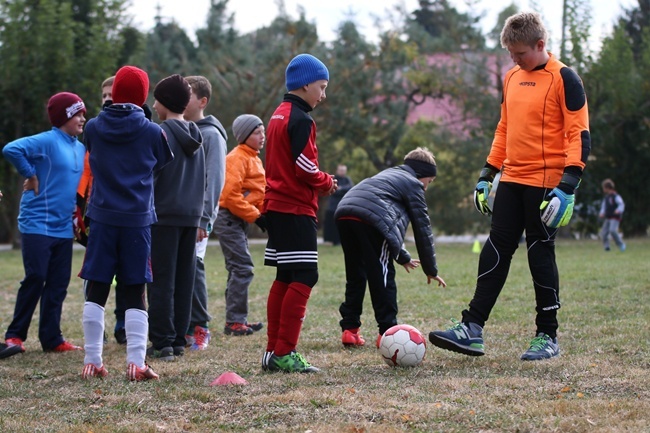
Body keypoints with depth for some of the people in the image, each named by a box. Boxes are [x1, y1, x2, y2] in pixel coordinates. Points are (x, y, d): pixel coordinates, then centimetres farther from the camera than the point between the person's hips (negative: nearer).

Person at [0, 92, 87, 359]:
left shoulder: (81, 149, 12)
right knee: (35, 279, -9)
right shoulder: (47, 141, -12)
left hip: (63, 227, 7)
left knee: (58, 285, 7)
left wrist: (78, 218, 15)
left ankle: (52, 339, 13)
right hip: (37, 224, -7)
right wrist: (30, 175, -14)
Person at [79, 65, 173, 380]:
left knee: (96, 290, 6)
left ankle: (92, 361, 6)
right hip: (138, 220, -1)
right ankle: (136, 362, -3)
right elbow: (164, 163, 10)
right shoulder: (152, 132, -5)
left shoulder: (93, 128, 1)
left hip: (102, 218, 1)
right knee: (135, 293, 3)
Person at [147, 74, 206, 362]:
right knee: (184, 281, 9)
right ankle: (178, 340, 11)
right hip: (191, 216, 7)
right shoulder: (195, 137, 15)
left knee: (161, 281, -5)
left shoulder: (161, 133, -8)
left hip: (164, 216, -7)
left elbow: (150, 176, -11)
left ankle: (162, 343, -6)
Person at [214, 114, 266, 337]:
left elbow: (257, 193, 20)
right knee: (243, 268, -12)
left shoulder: (253, 159, 17)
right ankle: (235, 321, -9)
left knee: (239, 269, 12)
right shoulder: (237, 158, -14)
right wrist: (255, 216, -19)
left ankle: (236, 320, 18)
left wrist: (263, 214, 3)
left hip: (241, 219, 10)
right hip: (230, 218, -10)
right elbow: (231, 195, -22)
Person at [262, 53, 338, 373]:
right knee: (304, 278, -10)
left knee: (285, 279, 12)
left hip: (277, 206, 10)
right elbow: (305, 169, -18)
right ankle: (284, 354, -13)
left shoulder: (278, 116, 17)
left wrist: (321, 181, 11)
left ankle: (274, 351, 13)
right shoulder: (300, 120, -13)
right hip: (296, 209, -10)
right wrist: (327, 183, 0)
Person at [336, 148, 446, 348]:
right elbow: (422, 228, 13)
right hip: (369, 218, -8)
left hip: (344, 213, 8)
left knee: (355, 276, 18)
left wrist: (403, 257, 51)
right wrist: (431, 270, 19)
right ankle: (387, 332, 2)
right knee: (383, 277, 1)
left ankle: (349, 329, 17)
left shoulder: (389, 175, 38)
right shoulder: (413, 184, 14)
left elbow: (391, 222, 46)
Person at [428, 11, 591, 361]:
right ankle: (472, 329, 3)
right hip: (511, 181, 7)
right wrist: (487, 174, 17)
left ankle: (548, 337, 9)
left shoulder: (563, 79, -8)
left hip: (545, 183, -6)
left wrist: (568, 184, -21)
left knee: (540, 254, -1)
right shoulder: (512, 78, 13)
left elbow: (579, 135, -12)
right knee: (495, 251, 3)